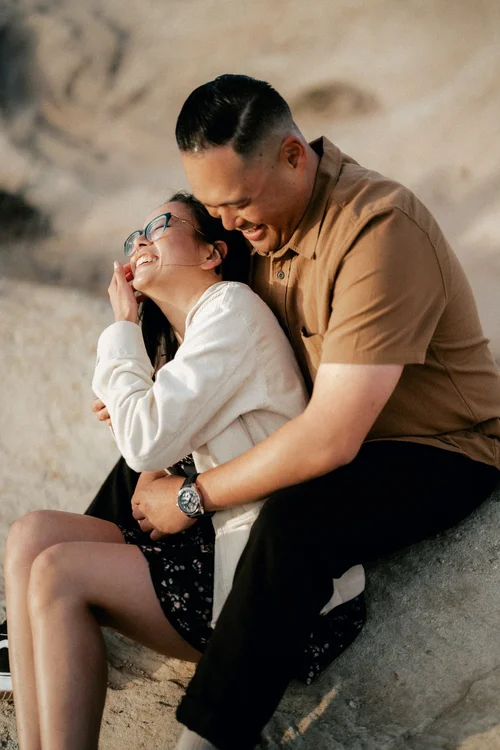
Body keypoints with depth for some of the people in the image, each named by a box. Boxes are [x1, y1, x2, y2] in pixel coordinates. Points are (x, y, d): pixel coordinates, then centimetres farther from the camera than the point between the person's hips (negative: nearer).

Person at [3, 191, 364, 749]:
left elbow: (146, 443, -16)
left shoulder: (232, 306, -7)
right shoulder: (180, 338, 22)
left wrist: (122, 326, -3)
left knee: (60, 573, -17)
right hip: (218, 545, 9)